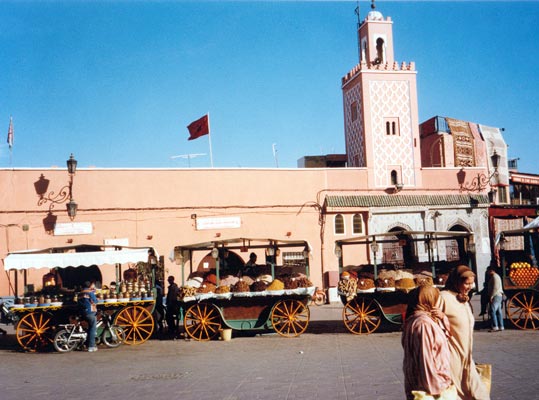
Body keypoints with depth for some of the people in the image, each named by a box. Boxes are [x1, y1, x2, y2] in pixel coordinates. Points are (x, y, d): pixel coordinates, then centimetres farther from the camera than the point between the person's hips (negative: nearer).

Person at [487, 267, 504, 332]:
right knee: (498, 311, 10)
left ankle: (494, 327, -17)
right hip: (499, 296, 11)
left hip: (496, 296, -11)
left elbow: (495, 288, -19)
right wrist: (491, 296, 20)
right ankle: (501, 326, 12)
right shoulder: (496, 276, 22)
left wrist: (491, 296, -18)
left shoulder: (495, 276, -11)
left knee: (493, 311, -13)